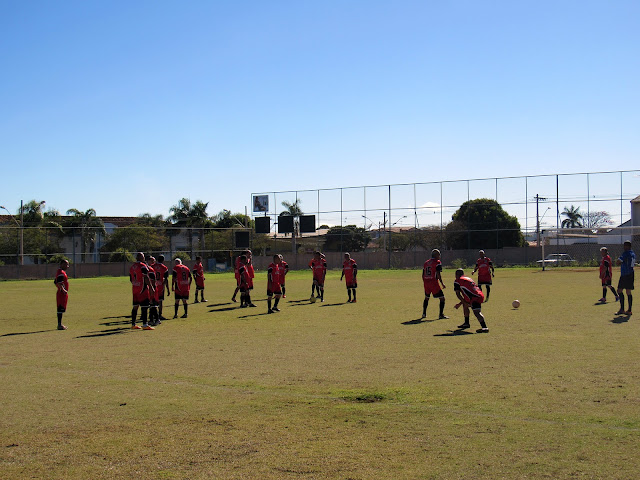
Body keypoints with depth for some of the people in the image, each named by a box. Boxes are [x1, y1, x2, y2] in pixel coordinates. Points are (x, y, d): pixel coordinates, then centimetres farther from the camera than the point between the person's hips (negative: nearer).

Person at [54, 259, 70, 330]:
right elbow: (59, 283, -26)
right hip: (62, 293, -11)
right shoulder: (61, 272, -16)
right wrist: (63, 290, -32)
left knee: (61, 309, 14)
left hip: (61, 293, 11)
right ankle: (59, 325, -7)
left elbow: (55, 282, 24)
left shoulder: (61, 272, 17)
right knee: (61, 309, -8)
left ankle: (60, 324, 19)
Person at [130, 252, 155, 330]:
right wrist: (151, 287, -12)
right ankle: (145, 325, -8)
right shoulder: (143, 266, -12)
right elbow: (146, 278, -17)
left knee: (135, 306, 12)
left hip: (134, 289, 8)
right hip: (142, 289, -8)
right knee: (144, 306, -6)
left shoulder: (132, 267, 13)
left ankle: (133, 324, 15)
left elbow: (131, 279, 19)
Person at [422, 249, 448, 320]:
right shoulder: (437, 262, -3)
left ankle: (424, 314, 24)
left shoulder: (426, 263, 16)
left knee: (426, 298, 25)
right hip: (434, 283, -7)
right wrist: (442, 284, -11)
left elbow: (423, 275, 16)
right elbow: (438, 274, -13)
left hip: (426, 282, 7)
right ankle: (441, 314, -4)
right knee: (442, 298, 1)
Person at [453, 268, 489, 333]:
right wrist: (460, 304, 41)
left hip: (476, 297, -9)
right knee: (465, 305, 29)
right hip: (480, 295, 9)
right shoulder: (468, 279, 33)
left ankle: (484, 328, -44)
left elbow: (458, 294, 0)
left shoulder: (457, 281, 9)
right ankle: (466, 323, 39)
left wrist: (465, 303, -1)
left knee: (476, 312, -24)